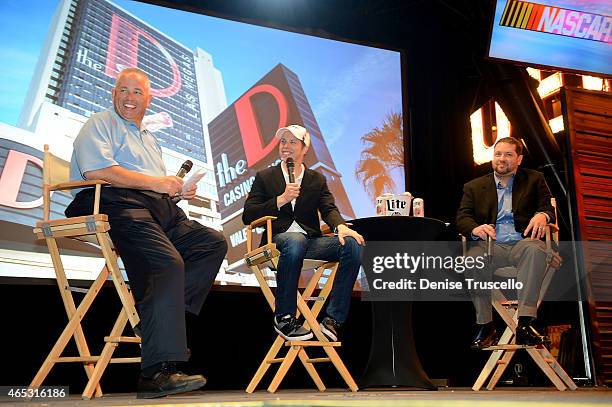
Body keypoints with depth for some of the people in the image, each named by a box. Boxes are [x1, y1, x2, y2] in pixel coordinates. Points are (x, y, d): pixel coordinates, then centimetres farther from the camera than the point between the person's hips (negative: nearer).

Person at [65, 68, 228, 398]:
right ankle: (157, 373, -33)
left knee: (214, 243, -5)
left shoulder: (148, 138, 34)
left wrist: (179, 190, 9)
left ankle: (165, 314, -14)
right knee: (168, 263, -31)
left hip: (162, 211, 9)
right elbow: (97, 170, -13)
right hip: (118, 207, -9)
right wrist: (156, 183, -12)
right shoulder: (100, 124, 8)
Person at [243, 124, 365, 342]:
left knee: (352, 244, -23)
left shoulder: (317, 179, 19)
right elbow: (247, 216, 2)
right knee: (296, 241, -39)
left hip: (311, 241, 3)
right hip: (279, 240, -3)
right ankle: (284, 317, -25)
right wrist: (281, 199, -9)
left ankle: (333, 319, -21)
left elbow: (329, 209, 4)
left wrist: (341, 226, -20)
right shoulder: (265, 177, 12)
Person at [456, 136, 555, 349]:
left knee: (536, 249, -35)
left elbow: (547, 207, 10)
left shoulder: (534, 180, 20)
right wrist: (475, 228, -18)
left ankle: (525, 323, -34)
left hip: (522, 242, 0)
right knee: (472, 258, -32)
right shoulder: (474, 186, 19)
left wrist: (542, 215, -17)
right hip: (490, 244, 1)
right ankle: (485, 325, -21)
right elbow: (462, 218, 7)